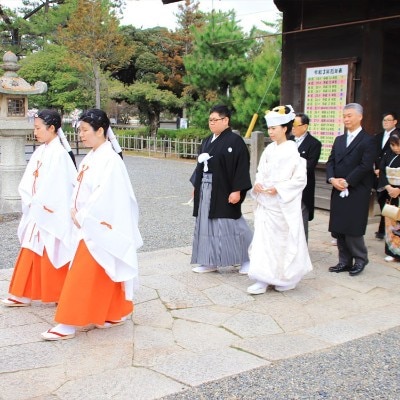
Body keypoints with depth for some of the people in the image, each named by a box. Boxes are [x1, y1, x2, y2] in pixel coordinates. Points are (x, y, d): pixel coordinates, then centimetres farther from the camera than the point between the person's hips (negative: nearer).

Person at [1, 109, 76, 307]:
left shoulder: (58, 153, -15)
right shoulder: (40, 152, 9)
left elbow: (57, 186, -19)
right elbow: (27, 182, 9)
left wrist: (37, 203, -11)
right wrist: (31, 201, -5)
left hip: (51, 215, -8)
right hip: (36, 214, 8)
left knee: (51, 255, 2)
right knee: (31, 254, 13)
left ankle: (60, 295, 17)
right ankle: (23, 294, 23)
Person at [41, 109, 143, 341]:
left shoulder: (110, 159, -17)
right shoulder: (91, 157, 10)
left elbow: (106, 196, -22)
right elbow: (81, 188, 12)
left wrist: (82, 217, -15)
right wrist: (76, 211, -4)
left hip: (98, 227, -9)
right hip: (87, 225, 9)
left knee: (84, 275, -4)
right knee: (99, 274, 15)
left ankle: (69, 324, 4)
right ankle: (113, 314, 28)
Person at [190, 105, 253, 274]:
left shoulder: (235, 141, -11)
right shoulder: (207, 141, 12)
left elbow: (242, 167, -16)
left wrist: (237, 190, -20)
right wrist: (196, 186, 15)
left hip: (224, 191, -8)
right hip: (206, 190, 8)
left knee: (229, 225, -1)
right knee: (207, 225, 9)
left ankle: (247, 259, 17)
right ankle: (209, 262, 18)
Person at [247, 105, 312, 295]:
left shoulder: (293, 151, -11)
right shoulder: (269, 149, 7)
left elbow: (300, 179, -12)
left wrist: (278, 189, -19)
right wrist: (257, 184, -7)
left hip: (284, 204, -5)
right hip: (265, 203, 6)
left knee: (284, 241, 6)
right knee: (263, 239, 2)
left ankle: (288, 279, 23)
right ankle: (263, 279, 8)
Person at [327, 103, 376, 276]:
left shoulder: (367, 140, -5)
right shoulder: (339, 140, 16)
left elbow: (365, 166, -13)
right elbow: (330, 162, 10)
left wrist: (347, 182, -15)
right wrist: (332, 179, -7)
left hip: (357, 193, -6)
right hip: (338, 192, 6)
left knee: (352, 229, -5)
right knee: (339, 229, 7)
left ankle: (360, 259, 14)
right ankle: (345, 261, 18)